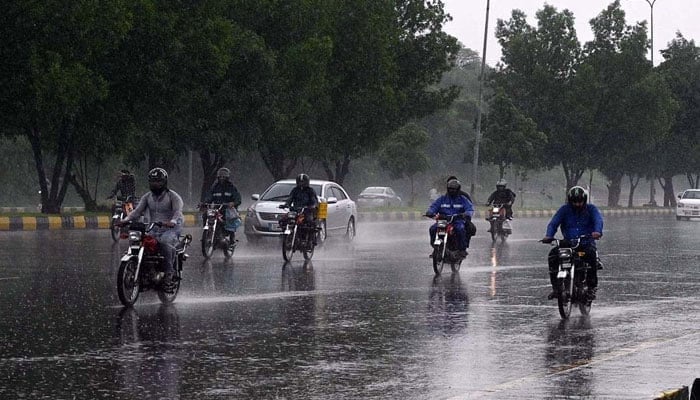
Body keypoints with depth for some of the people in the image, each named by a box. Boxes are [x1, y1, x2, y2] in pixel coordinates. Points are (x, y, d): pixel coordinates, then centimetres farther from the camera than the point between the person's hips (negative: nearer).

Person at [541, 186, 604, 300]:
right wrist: (548, 235, -25)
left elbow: (598, 220, -15)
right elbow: (553, 223, -3)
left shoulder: (591, 209, 4)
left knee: (591, 254, -36)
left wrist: (597, 231, -39)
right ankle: (555, 287, -20)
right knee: (553, 255, -25)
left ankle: (592, 287, -27)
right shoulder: (564, 210, 8)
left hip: (586, 243, -2)